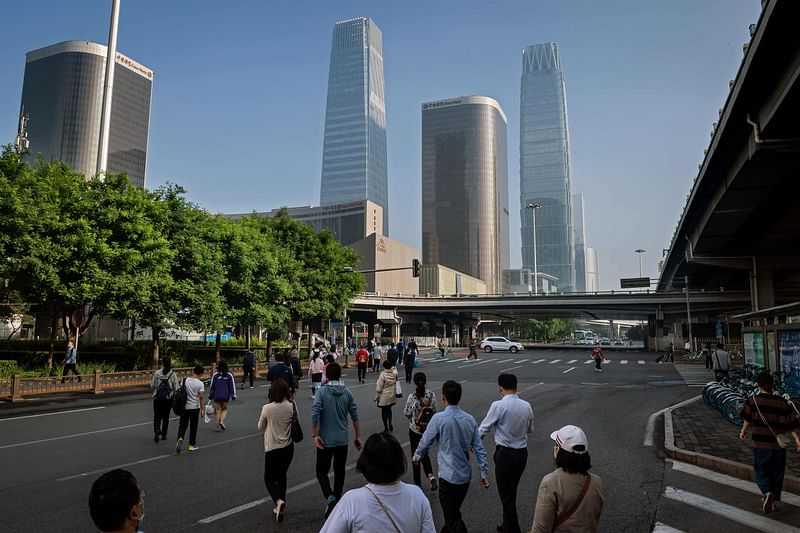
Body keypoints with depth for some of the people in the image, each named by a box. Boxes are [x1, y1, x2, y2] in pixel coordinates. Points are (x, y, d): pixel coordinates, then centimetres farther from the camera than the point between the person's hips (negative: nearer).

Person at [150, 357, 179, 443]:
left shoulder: (157, 373, -7)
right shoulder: (173, 374, -8)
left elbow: (153, 386, -3)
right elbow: (176, 388, -7)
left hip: (157, 398, 0)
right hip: (168, 398, 1)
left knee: (157, 416, 9)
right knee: (165, 416, 13)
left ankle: (157, 431, -14)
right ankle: (164, 435, 19)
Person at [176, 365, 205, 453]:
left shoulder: (185, 380, -1)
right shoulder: (200, 384, -11)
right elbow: (201, 397, -15)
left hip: (184, 407, 2)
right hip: (195, 407, -2)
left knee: (183, 425, 11)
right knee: (193, 427, 9)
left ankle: (180, 438, -15)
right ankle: (191, 445, 16)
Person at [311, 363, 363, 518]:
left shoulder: (322, 392, -10)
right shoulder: (347, 393, 0)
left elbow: (315, 414, -19)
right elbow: (355, 416, 1)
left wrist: (314, 435, -12)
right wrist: (358, 437, 9)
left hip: (325, 440, -3)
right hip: (342, 440, 3)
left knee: (321, 471, 9)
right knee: (339, 472, 16)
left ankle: (330, 498, -13)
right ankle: (336, 501, 22)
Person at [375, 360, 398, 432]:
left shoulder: (383, 374, -20)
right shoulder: (394, 373, -7)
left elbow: (379, 388, -15)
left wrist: (377, 396, -7)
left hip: (384, 397, -5)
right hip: (392, 396, 5)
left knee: (384, 411, 10)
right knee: (389, 409, 27)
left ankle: (386, 428, 15)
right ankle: (390, 423, 24)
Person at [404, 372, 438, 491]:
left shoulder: (412, 397, -19)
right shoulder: (431, 395, -8)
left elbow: (407, 413, -9)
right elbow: (434, 410, 1)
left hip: (415, 429, -3)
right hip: (428, 429, 4)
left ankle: (418, 482, 20)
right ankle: (430, 475, -1)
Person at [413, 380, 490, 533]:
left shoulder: (438, 419, -16)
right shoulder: (469, 419, -1)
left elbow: (425, 442, -4)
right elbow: (479, 448, 1)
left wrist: (416, 456, 15)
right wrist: (484, 473, 8)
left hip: (448, 476, -6)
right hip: (466, 476, 6)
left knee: (452, 518, 1)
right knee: (454, 512, 23)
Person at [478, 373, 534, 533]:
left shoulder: (498, 406, -17)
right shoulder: (526, 406, -1)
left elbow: (483, 429, -10)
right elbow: (530, 430, 14)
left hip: (505, 454, -6)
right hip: (522, 453, 6)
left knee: (506, 495, 5)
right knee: (511, 492, 22)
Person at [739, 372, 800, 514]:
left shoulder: (753, 401, -9)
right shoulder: (782, 403, -6)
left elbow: (748, 419, -2)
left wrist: (743, 432, 15)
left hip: (760, 444, -2)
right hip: (778, 445, 2)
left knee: (761, 471, 10)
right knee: (776, 473, 16)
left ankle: (767, 492, -15)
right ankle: (773, 502, 20)